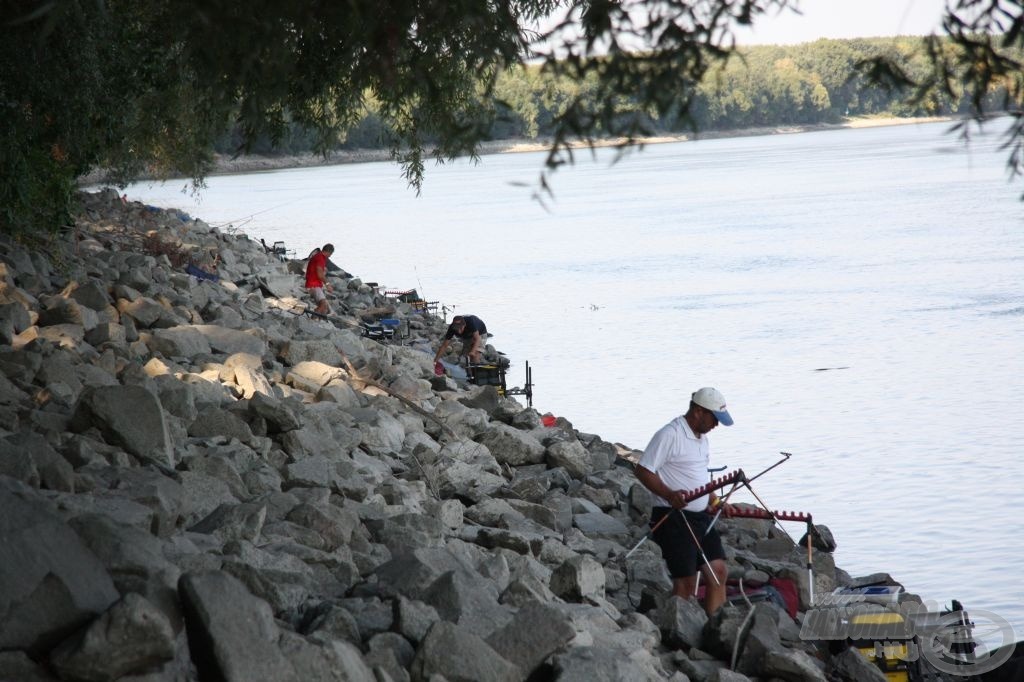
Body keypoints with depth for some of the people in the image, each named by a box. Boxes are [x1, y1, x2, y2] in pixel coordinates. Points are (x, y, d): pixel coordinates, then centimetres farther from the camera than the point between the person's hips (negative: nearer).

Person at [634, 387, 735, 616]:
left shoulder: (701, 437, 15)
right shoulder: (670, 435, -14)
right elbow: (643, 470, -17)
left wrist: (716, 503, 16)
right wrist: (669, 495, -28)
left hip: (701, 516, 9)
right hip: (674, 518, -9)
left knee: (718, 572, 6)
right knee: (686, 581, -5)